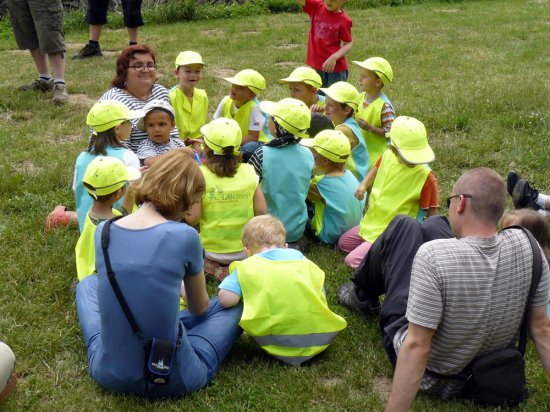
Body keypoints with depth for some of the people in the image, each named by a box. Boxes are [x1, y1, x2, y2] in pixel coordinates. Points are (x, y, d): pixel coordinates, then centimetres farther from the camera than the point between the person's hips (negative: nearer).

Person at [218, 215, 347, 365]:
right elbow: (317, 283, 17)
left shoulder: (245, 267, 3)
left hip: (278, 345, -3)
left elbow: (226, 299, -10)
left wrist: (245, 294, 12)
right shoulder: (297, 255, 11)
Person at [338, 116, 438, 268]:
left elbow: (431, 212, -18)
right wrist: (363, 185, -1)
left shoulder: (425, 176, -27)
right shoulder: (388, 155, -9)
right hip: (373, 223, 8)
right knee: (343, 243, 24)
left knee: (352, 260, -17)